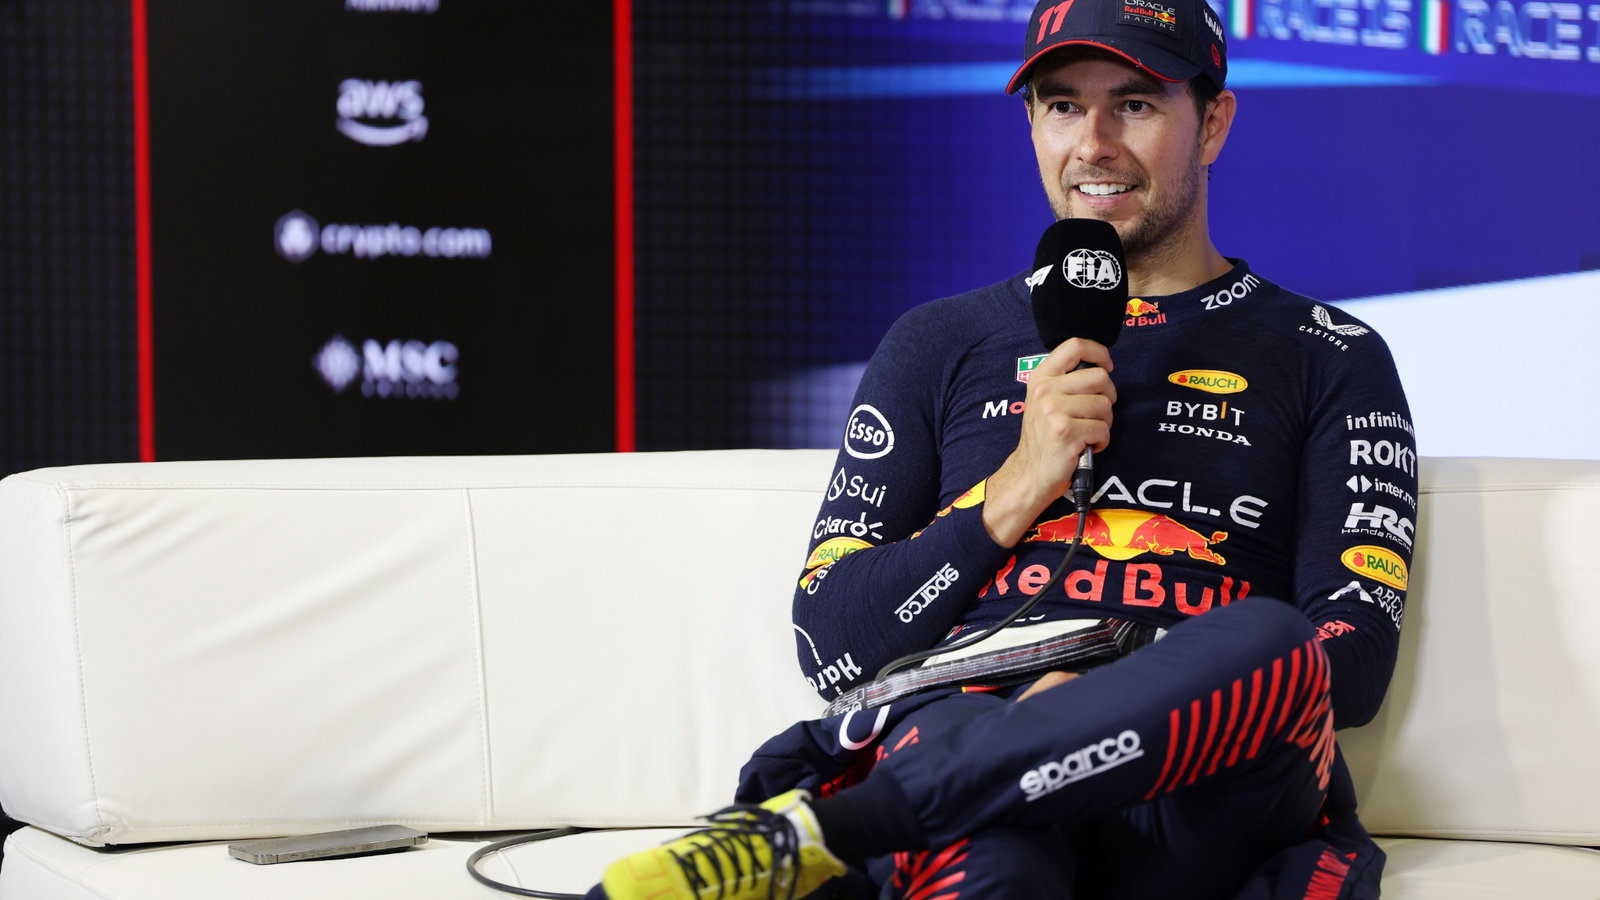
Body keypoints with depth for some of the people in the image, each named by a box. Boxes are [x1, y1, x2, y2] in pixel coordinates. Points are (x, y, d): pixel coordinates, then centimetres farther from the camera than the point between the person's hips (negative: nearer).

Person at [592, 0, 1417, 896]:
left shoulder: (1330, 360, 18)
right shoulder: (941, 346, 23)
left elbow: (1354, 660, 4)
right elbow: (834, 646, 15)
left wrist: (1103, 701, -11)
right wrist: (1016, 491, 1)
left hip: (1195, 800, 2)